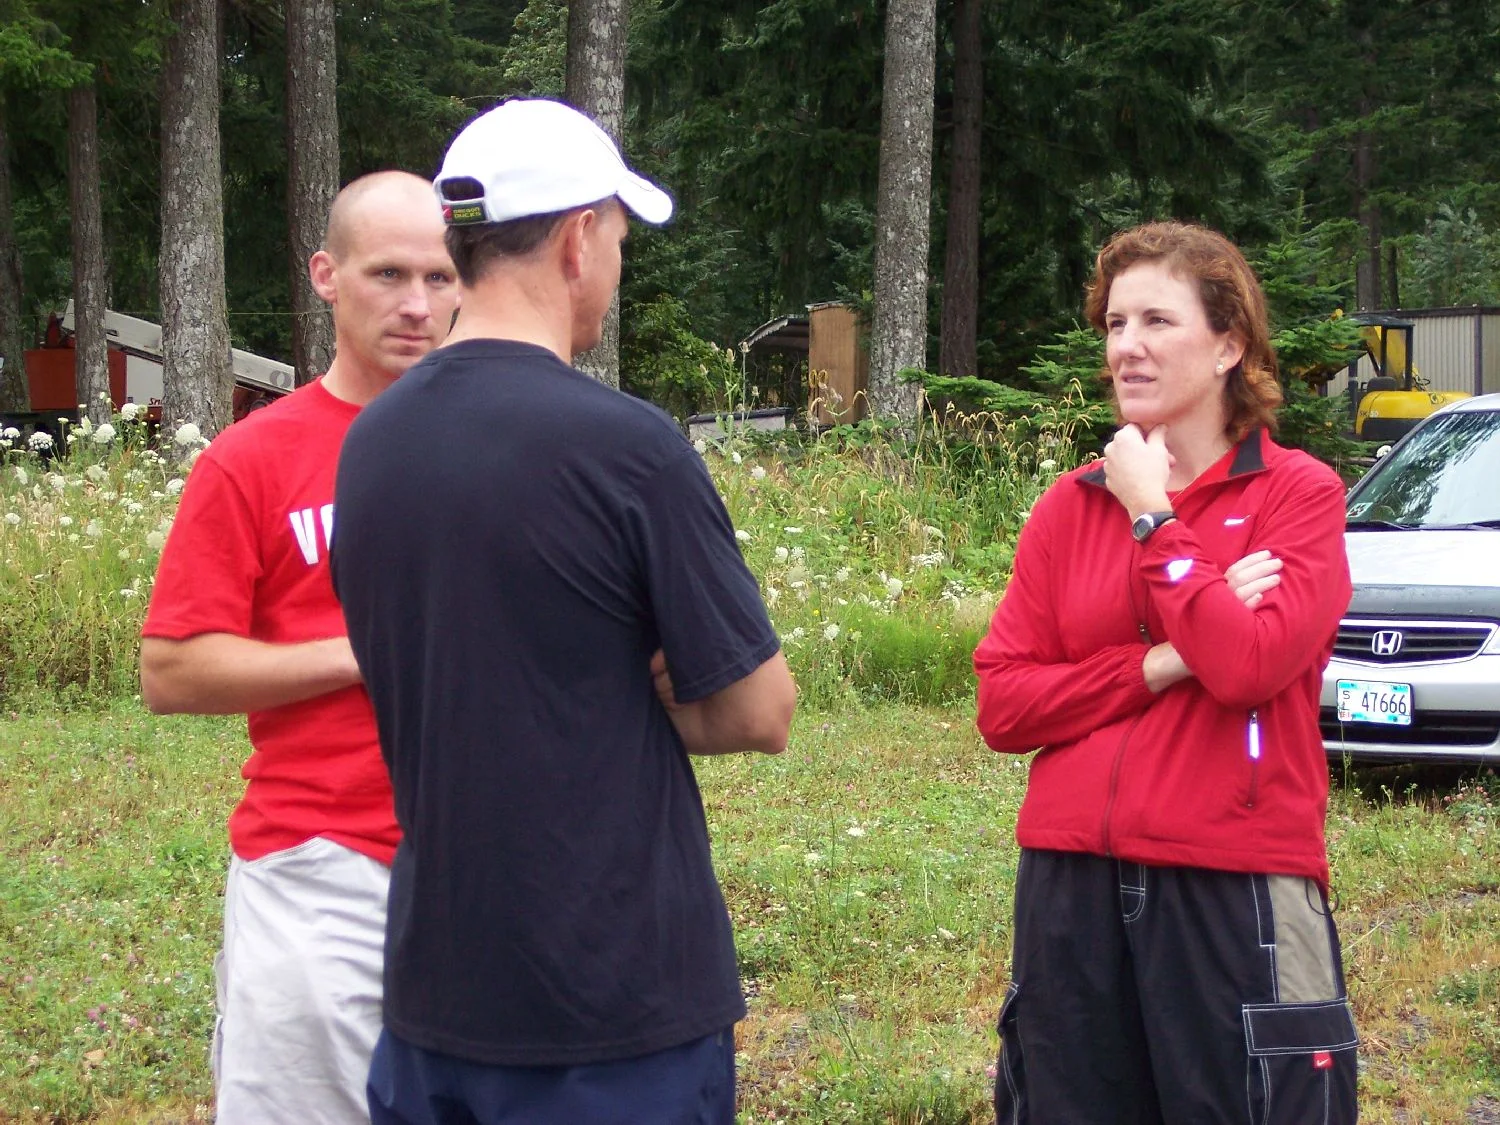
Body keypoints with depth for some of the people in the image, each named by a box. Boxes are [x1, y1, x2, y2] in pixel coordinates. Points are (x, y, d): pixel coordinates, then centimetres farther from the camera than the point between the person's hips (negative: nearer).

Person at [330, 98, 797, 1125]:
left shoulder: (368, 445, 3)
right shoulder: (627, 445, -17)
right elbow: (760, 716, -11)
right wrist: (654, 707, 4)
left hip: (431, 996, 6)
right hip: (618, 1004, -6)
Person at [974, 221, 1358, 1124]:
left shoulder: (1299, 493, -3)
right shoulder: (1069, 508, 8)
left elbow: (1250, 665, -19)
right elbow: (1002, 704, 1)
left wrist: (1153, 516, -11)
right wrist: (1161, 664, -10)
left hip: (1236, 893, -4)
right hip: (1073, 885, 4)